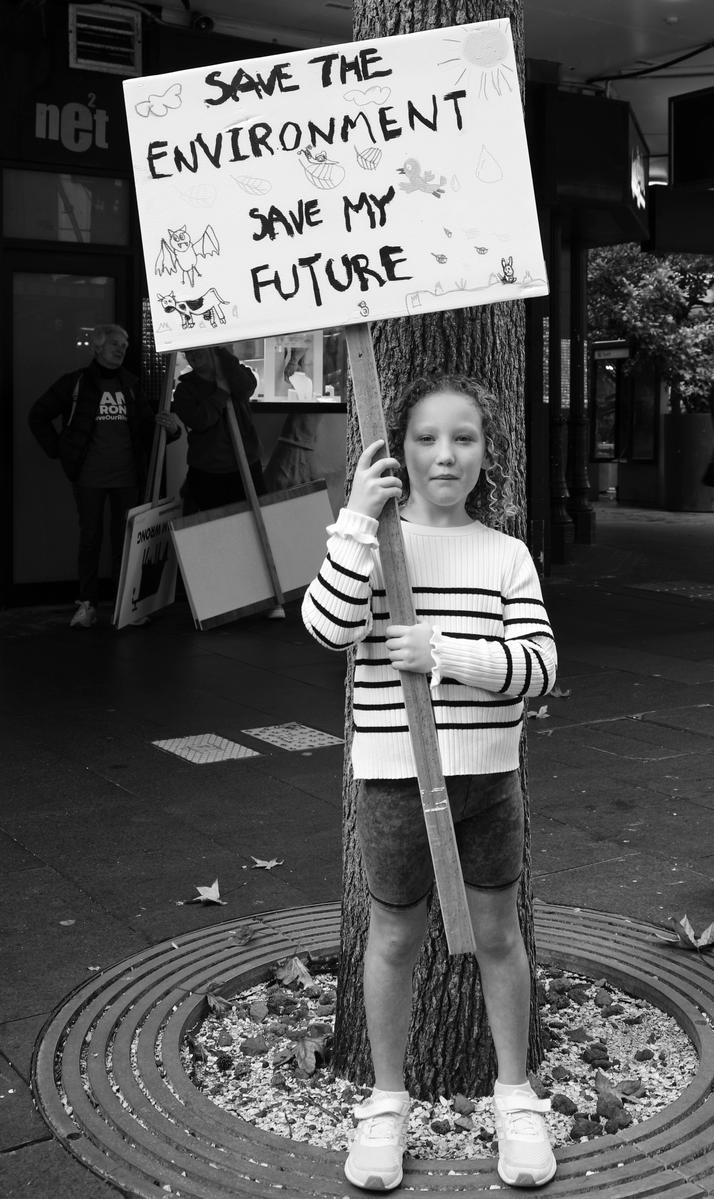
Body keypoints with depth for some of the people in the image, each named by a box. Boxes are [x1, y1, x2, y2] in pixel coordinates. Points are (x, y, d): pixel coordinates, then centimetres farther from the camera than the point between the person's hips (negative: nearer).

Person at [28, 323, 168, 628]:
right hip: (89, 477, -3)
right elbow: (38, 416, 4)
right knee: (90, 538, -2)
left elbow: (147, 421, 24)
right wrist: (59, 451, 0)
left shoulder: (129, 384, 11)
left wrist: (143, 456, 14)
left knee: (125, 538, 4)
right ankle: (87, 603, 4)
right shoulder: (75, 383, 0)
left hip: (127, 476, 3)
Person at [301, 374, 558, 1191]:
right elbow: (328, 627, -20)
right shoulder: (372, 542, -3)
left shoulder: (506, 555, -1)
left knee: (496, 933, 15)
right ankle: (387, 1101, 32)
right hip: (394, 774, -1)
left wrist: (447, 652, -22)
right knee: (395, 936, 13)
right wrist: (358, 520, -23)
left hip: (488, 775, 1)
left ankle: (514, 1094, 34)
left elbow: (539, 664, -8)